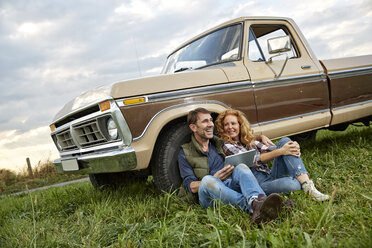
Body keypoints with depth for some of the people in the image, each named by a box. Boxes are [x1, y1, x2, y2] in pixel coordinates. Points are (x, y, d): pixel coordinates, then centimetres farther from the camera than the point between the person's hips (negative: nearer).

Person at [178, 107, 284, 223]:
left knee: (241, 167, -25)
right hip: (210, 197, -3)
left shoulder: (218, 143, 21)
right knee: (207, 180, -35)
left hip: (230, 187, 4)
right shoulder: (185, 153, 7)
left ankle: (258, 200, -56)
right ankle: (253, 206, -52)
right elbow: (190, 186, -2)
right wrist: (215, 179, -17)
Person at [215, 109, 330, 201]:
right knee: (289, 183, -37)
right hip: (259, 183, -7)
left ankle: (305, 180, -24)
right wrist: (281, 151, -22)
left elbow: (269, 149, 5)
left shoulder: (249, 141, 20)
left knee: (284, 141, -12)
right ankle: (307, 186, -5)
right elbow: (253, 160, -14)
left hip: (271, 176, 7)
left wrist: (293, 147, -15)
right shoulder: (227, 146, -2)